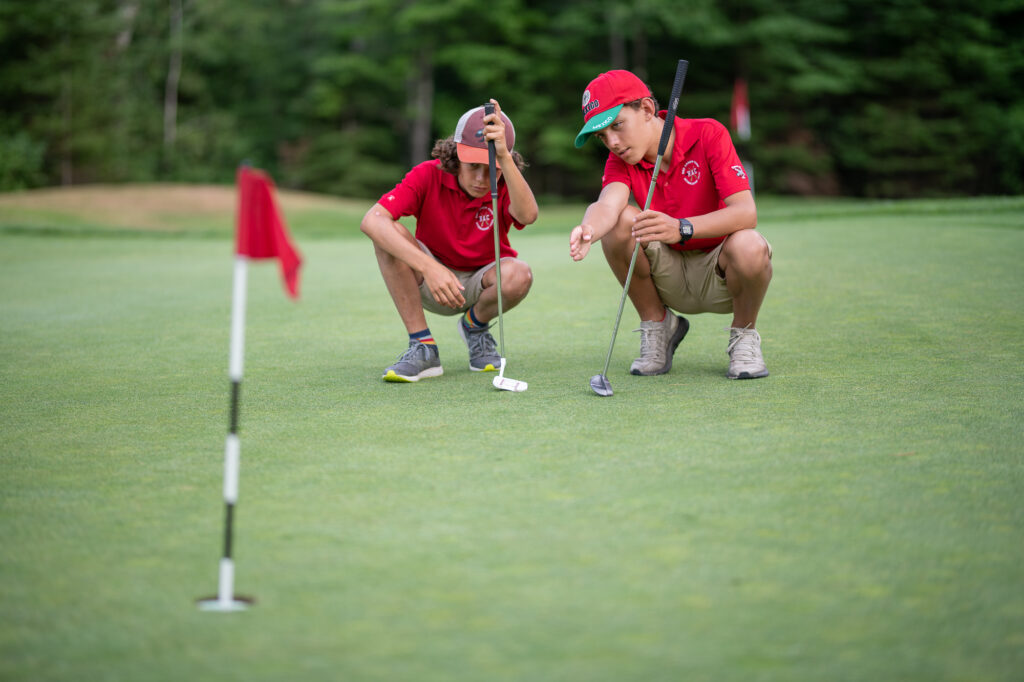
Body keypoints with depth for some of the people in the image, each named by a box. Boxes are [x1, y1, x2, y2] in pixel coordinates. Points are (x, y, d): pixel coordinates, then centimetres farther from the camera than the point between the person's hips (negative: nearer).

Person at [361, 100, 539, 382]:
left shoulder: (506, 186, -18)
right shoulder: (428, 176, -20)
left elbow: (527, 215, -44)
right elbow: (371, 221, -35)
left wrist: (503, 156, -56)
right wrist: (428, 267, -46)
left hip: (481, 283, 0)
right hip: (431, 283, 0)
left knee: (518, 275, -35)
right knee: (390, 235, -29)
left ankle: (476, 324, 2)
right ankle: (423, 348, -20)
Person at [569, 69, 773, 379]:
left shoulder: (708, 135, -16)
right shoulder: (620, 161, -5)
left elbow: (746, 212, -29)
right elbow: (608, 203, -29)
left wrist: (681, 228, -46)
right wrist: (588, 230, -54)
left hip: (720, 276, -3)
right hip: (669, 279, 3)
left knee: (749, 246, -37)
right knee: (620, 221, -23)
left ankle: (744, 334, -5)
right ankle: (657, 325, -2)